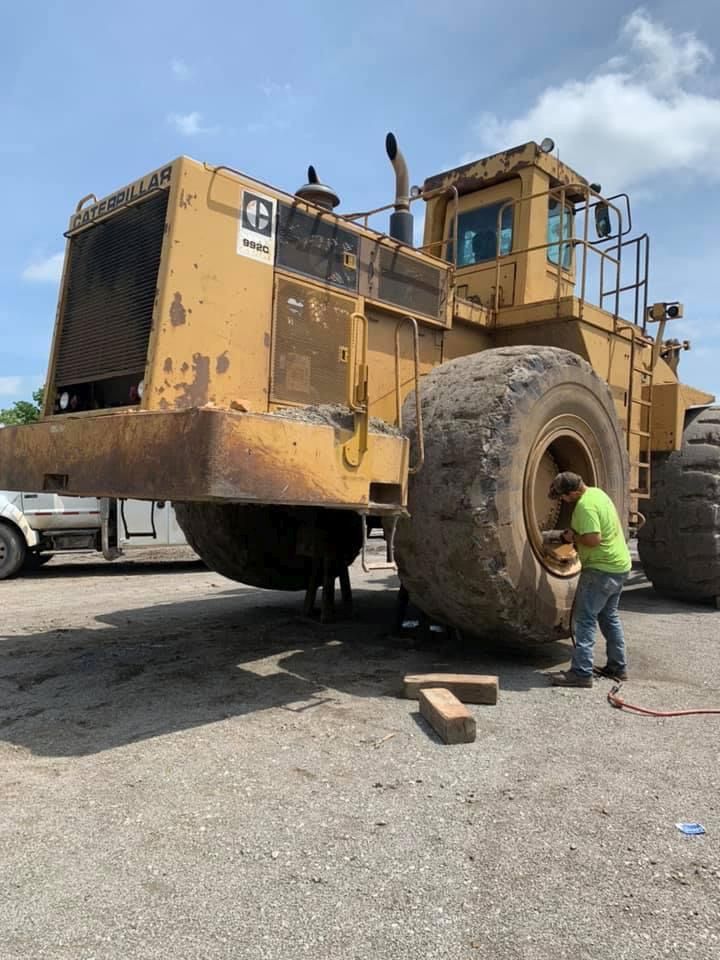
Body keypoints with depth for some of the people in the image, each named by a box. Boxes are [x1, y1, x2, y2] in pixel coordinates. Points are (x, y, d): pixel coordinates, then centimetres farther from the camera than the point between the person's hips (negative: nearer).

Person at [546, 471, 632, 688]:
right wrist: (577, 537, 12)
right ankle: (618, 666, 27)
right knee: (609, 616, 19)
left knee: (585, 619, -7)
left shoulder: (585, 506, -21)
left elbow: (594, 539, -28)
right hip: (620, 565, 10)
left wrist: (574, 537, -11)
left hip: (602, 569, -10)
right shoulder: (597, 492, 10)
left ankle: (581, 672, -7)